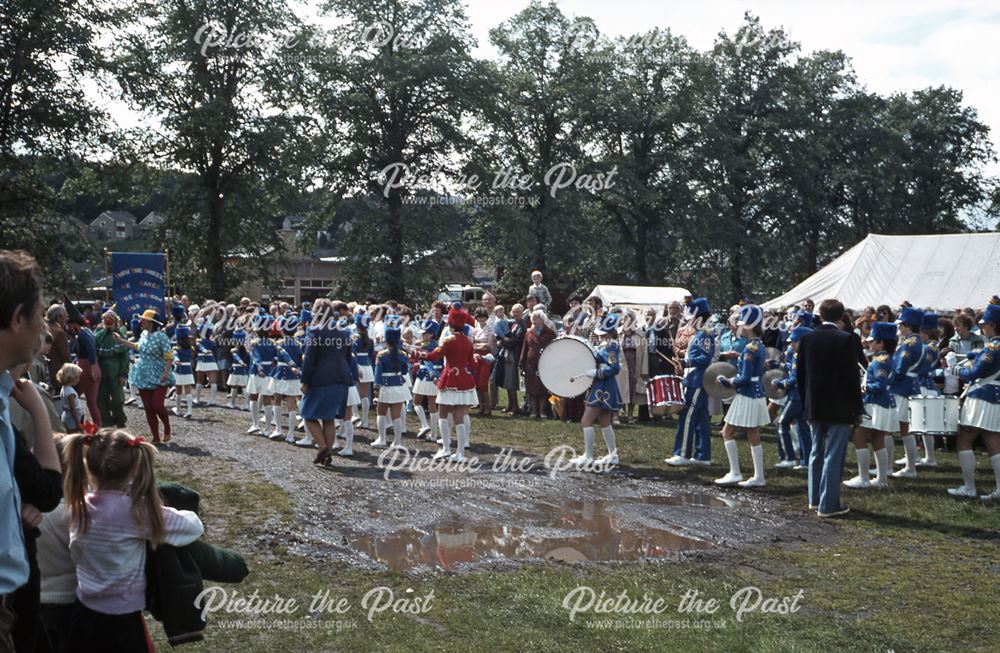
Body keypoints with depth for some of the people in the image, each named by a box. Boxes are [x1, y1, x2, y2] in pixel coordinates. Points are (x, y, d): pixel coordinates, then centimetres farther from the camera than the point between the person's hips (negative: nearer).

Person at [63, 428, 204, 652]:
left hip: (83, 615, 5)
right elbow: (195, 526, -13)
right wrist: (159, 514, 5)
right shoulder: (137, 511, -22)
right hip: (122, 622, -5)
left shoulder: (79, 507, -7)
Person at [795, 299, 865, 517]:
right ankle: (828, 504, 2)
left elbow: (800, 373, 6)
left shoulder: (807, 338, 1)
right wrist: (857, 408, -4)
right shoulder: (847, 339, -13)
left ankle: (815, 499, 25)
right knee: (833, 455, 0)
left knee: (817, 452, 17)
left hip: (814, 406, 5)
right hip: (839, 407, -5)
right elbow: (853, 376, -12)